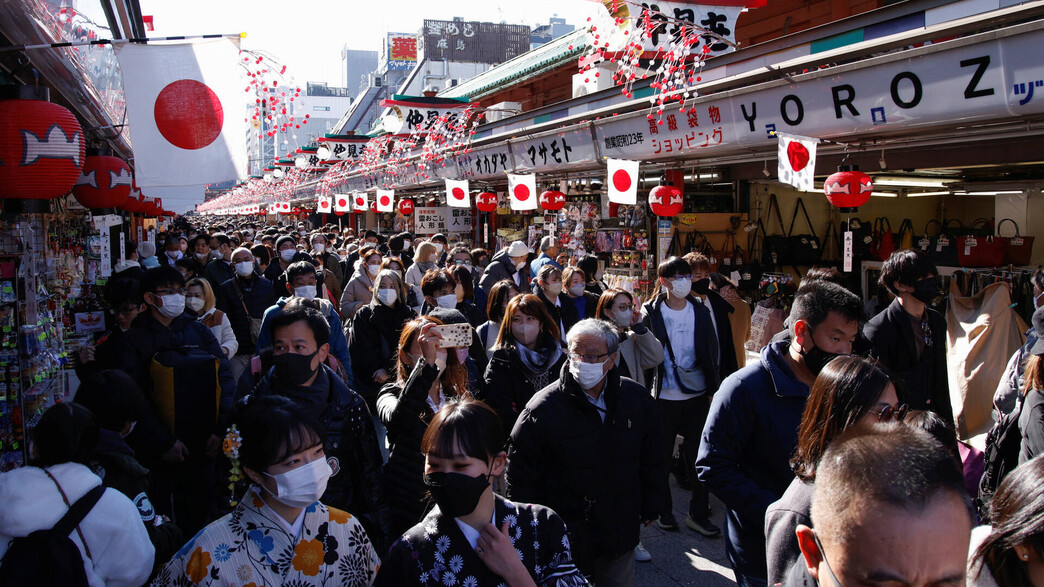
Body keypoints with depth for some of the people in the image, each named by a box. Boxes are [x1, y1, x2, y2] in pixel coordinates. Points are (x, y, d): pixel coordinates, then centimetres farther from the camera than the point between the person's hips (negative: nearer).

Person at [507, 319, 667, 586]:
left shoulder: (637, 399, -3)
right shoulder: (542, 409, -15)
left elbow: (653, 460, 10)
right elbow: (521, 477, -8)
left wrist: (652, 508, 13)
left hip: (620, 533, 4)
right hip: (564, 539, -3)